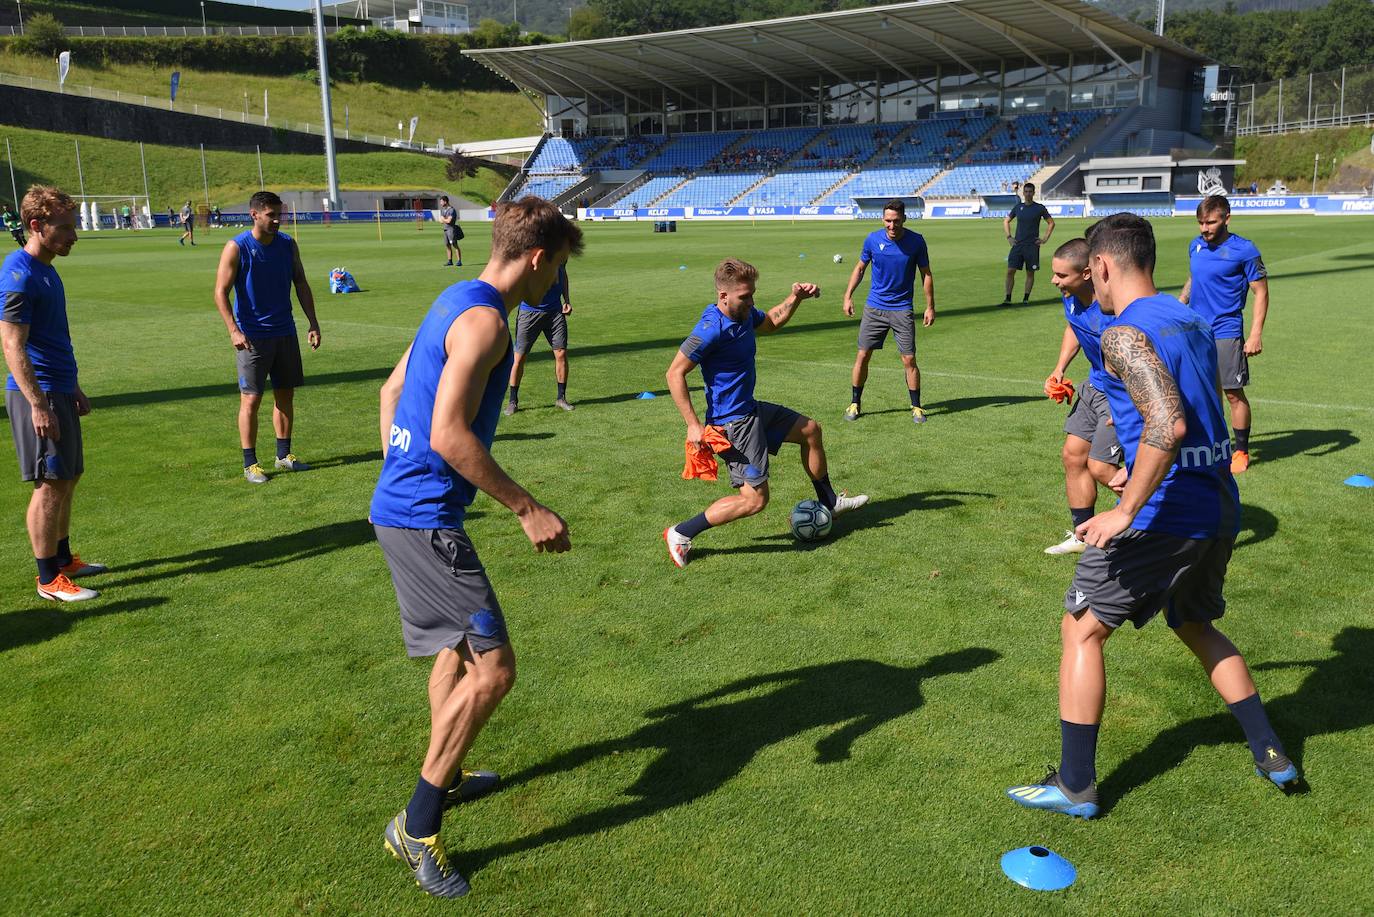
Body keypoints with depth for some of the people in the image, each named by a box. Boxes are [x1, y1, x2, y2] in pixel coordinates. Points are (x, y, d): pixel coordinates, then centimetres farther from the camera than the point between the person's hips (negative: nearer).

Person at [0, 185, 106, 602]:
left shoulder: (46, 270, 13)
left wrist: (74, 388, 24)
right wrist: (38, 405, -23)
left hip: (59, 390, 9)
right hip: (37, 394, -9)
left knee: (68, 477, 16)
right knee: (51, 483, -4)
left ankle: (62, 557, 28)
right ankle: (48, 578, 5)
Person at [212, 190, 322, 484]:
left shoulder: (287, 244, 5)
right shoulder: (236, 247, -10)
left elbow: (301, 284, 12)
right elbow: (220, 292, -11)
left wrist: (313, 323, 5)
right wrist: (234, 331, -22)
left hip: (285, 332, 5)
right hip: (252, 336, -5)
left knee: (285, 393, 10)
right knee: (251, 399, -2)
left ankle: (284, 455, 22)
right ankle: (250, 464, 7)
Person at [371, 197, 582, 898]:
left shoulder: (454, 301, 14)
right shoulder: (484, 320, -18)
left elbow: (392, 389, 22)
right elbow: (449, 435, -26)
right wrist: (529, 510, -20)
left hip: (400, 504, 11)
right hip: (425, 518, -11)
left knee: (460, 645, 25)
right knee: (492, 668, -9)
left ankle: (446, 775, 42)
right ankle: (416, 826, 1)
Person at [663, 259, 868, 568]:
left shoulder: (745, 314, 2)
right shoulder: (712, 328, -26)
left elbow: (772, 321, 26)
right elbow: (675, 373, -24)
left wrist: (794, 298, 7)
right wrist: (693, 425, -26)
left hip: (751, 409, 10)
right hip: (733, 423, -10)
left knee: (810, 430, 23)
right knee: (755, 499, -10)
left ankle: (830, 502, 42)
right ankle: (681, 534, -1)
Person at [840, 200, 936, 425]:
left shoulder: (916, 241, -7)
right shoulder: (872, 239, -5)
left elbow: (926, 274, 2)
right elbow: (860, 268, 9)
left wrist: (930, 307, 0)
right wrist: (848, 296, 2)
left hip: (902, 309, -1)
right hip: (874, 307, 1)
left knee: (909, 360, -3)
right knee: (862, 356, 1)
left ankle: (916, 407, 11)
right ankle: (855, 404, 16)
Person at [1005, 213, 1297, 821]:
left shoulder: (1124, 333, -16)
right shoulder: (1192, 321, 12)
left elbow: (1168, 425, -29)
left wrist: (1126, 511, -23)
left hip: (1163, 517, -9)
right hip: (1218, 509, 9)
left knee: (1081, 632, 5)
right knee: (1197, 627, 29)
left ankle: (1075, 787, 10)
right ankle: (1271, 755, 33)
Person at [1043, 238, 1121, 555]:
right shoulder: (1071, 298, -5)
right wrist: (1060, 368, 8)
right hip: (1095, 384, 9)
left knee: (1100, 467, -7)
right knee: (1073, 454, 10)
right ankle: (1083, 535, 25)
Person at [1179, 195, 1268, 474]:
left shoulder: (1244, 250, -10)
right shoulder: (1196, 246, 7)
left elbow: (1261, 292, -8)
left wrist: (1256, 335, -14)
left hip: (1226, 333, -5)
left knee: (1234, 394, 0)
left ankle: (1241, 451, 15)